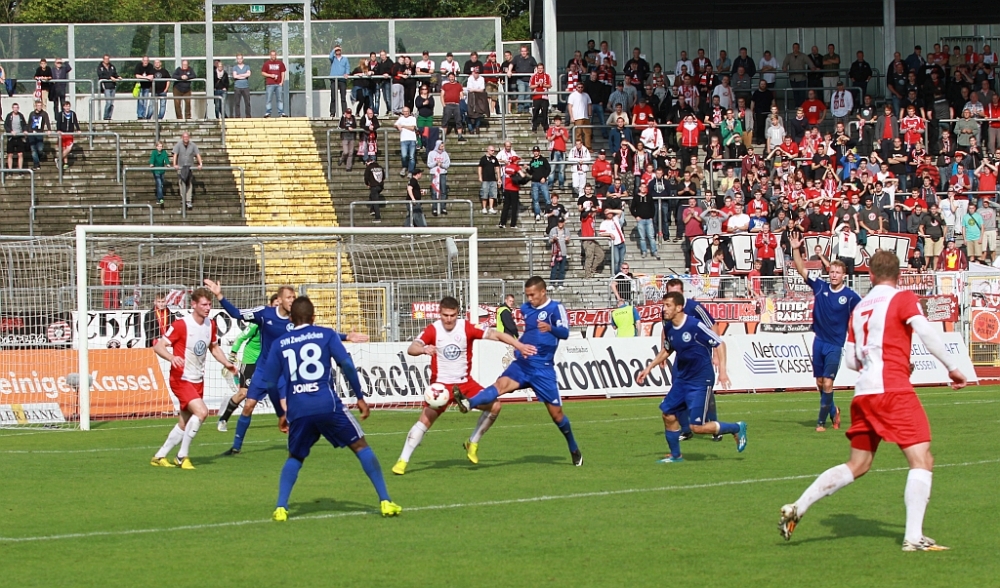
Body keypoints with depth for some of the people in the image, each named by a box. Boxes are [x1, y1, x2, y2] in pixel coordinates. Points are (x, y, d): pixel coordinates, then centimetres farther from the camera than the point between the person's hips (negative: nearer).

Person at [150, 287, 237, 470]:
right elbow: (158, 346, -17)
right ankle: (182, 456, -12)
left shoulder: (210, 325, 5)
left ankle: (159, 457, 23)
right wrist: (172, 358, -37)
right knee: (201, 411, -25)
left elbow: (214, 347, 22)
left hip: (198, 380, 8)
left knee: (184, 424, 11)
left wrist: (227, 364, 6)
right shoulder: (181, 325, -17)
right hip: (181, 379, -8)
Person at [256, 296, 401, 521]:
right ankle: (385, 501, 4)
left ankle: (280, 508, 6)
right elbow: (346, 364, -5)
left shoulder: (280, 344, 12)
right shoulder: (326, 335, 7)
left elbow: (268, 382, 13)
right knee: (360, 446, 10)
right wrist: (360, 397, 3)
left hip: (297, 410, 2)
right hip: (327, 404, -2)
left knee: (295, 457, 22)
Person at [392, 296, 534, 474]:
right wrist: (423, 349, -46)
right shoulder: (433, 330, -12)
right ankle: (402, 461, -10)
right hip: (441, 384, -3)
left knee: (494, 406, -6)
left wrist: (519, 346, -21)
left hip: (464, 382, 3)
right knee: (425, 419, -18)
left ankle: (473, 443, 15)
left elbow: (495, 334, -12)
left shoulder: (466, 328, -9)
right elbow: (411, 349, -22)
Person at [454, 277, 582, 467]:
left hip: (543, 369, -4)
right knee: (502, 383, -26)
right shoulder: (525, 309, 10)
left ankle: (574, 450, 26)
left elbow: (565, 333, -25)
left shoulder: (555, 308, -8)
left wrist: (551, 328, -44)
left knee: (556, 413, 4)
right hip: (522, 364, 4)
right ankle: (468, 404, -54)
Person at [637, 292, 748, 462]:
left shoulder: (695, 326, -21)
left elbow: (719, 344, -14)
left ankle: (736, 429, 11)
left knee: (697, 427, -9)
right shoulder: (668, 327, 2)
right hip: (681, 379, 8)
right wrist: (649, 368, 16)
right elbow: (666, 350, 21)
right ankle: (675, 455, 24)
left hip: (700, 381, -8)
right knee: (668, 414, 6)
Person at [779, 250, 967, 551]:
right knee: (922, 460, -6)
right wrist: (953, 368, -8)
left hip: (863, 392, 7)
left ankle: (796, 509, 14)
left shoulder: (859, 308, 17)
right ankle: (913, 537, -16)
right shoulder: (903, 299, -1)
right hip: (893, 390, -7)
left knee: (857, 466, 18)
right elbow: (926, 333, -16)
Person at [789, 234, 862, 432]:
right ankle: (833, 411, 32)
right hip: (819, 340, 4)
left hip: (835, 344, -4)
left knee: (827, 383, -8)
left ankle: (821, 421, -1)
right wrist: (795, 250, -14)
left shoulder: (850, 296, -8)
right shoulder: (820, 286, 0)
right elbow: (801, 270, -3)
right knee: (820, 383, 9)